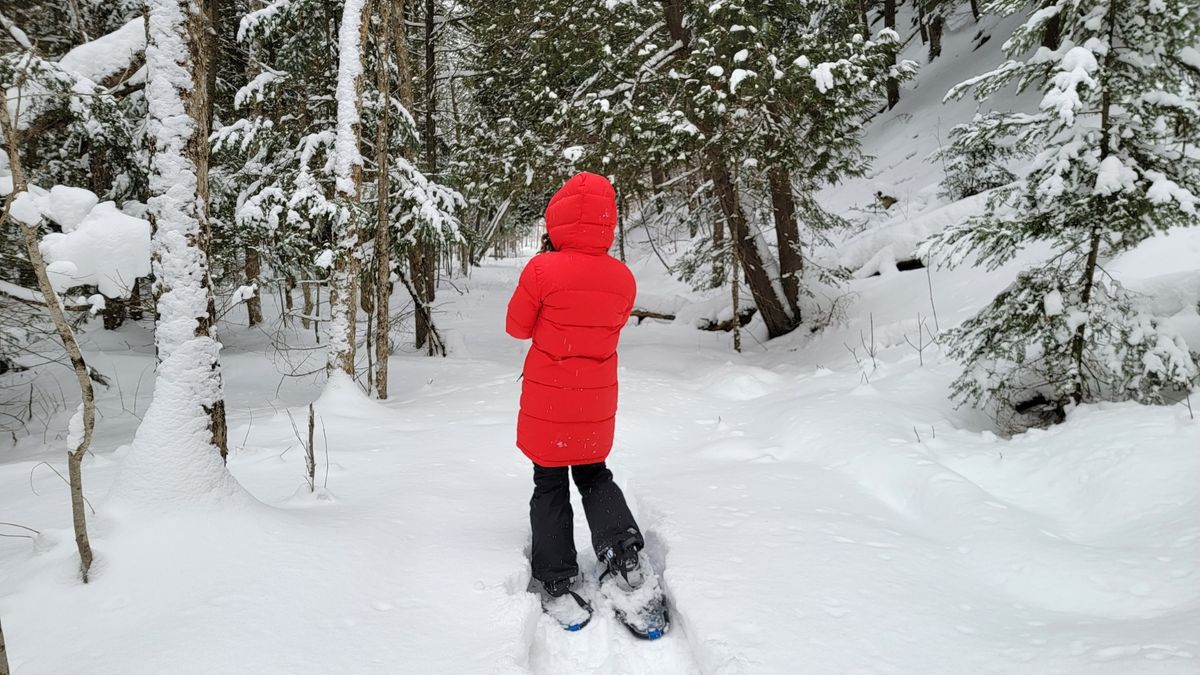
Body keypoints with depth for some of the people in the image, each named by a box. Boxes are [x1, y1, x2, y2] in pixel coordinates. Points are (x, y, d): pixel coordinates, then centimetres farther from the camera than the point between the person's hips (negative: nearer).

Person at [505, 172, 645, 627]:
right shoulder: (623, 278, -6)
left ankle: (557, 583, 13)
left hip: (546, 403, -3)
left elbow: (517, 327, -5)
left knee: (550, 488, 12)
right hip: (597, 405, 3)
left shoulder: (542, 271, -19)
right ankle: (622, 549, 7)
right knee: (594, 475, 24)